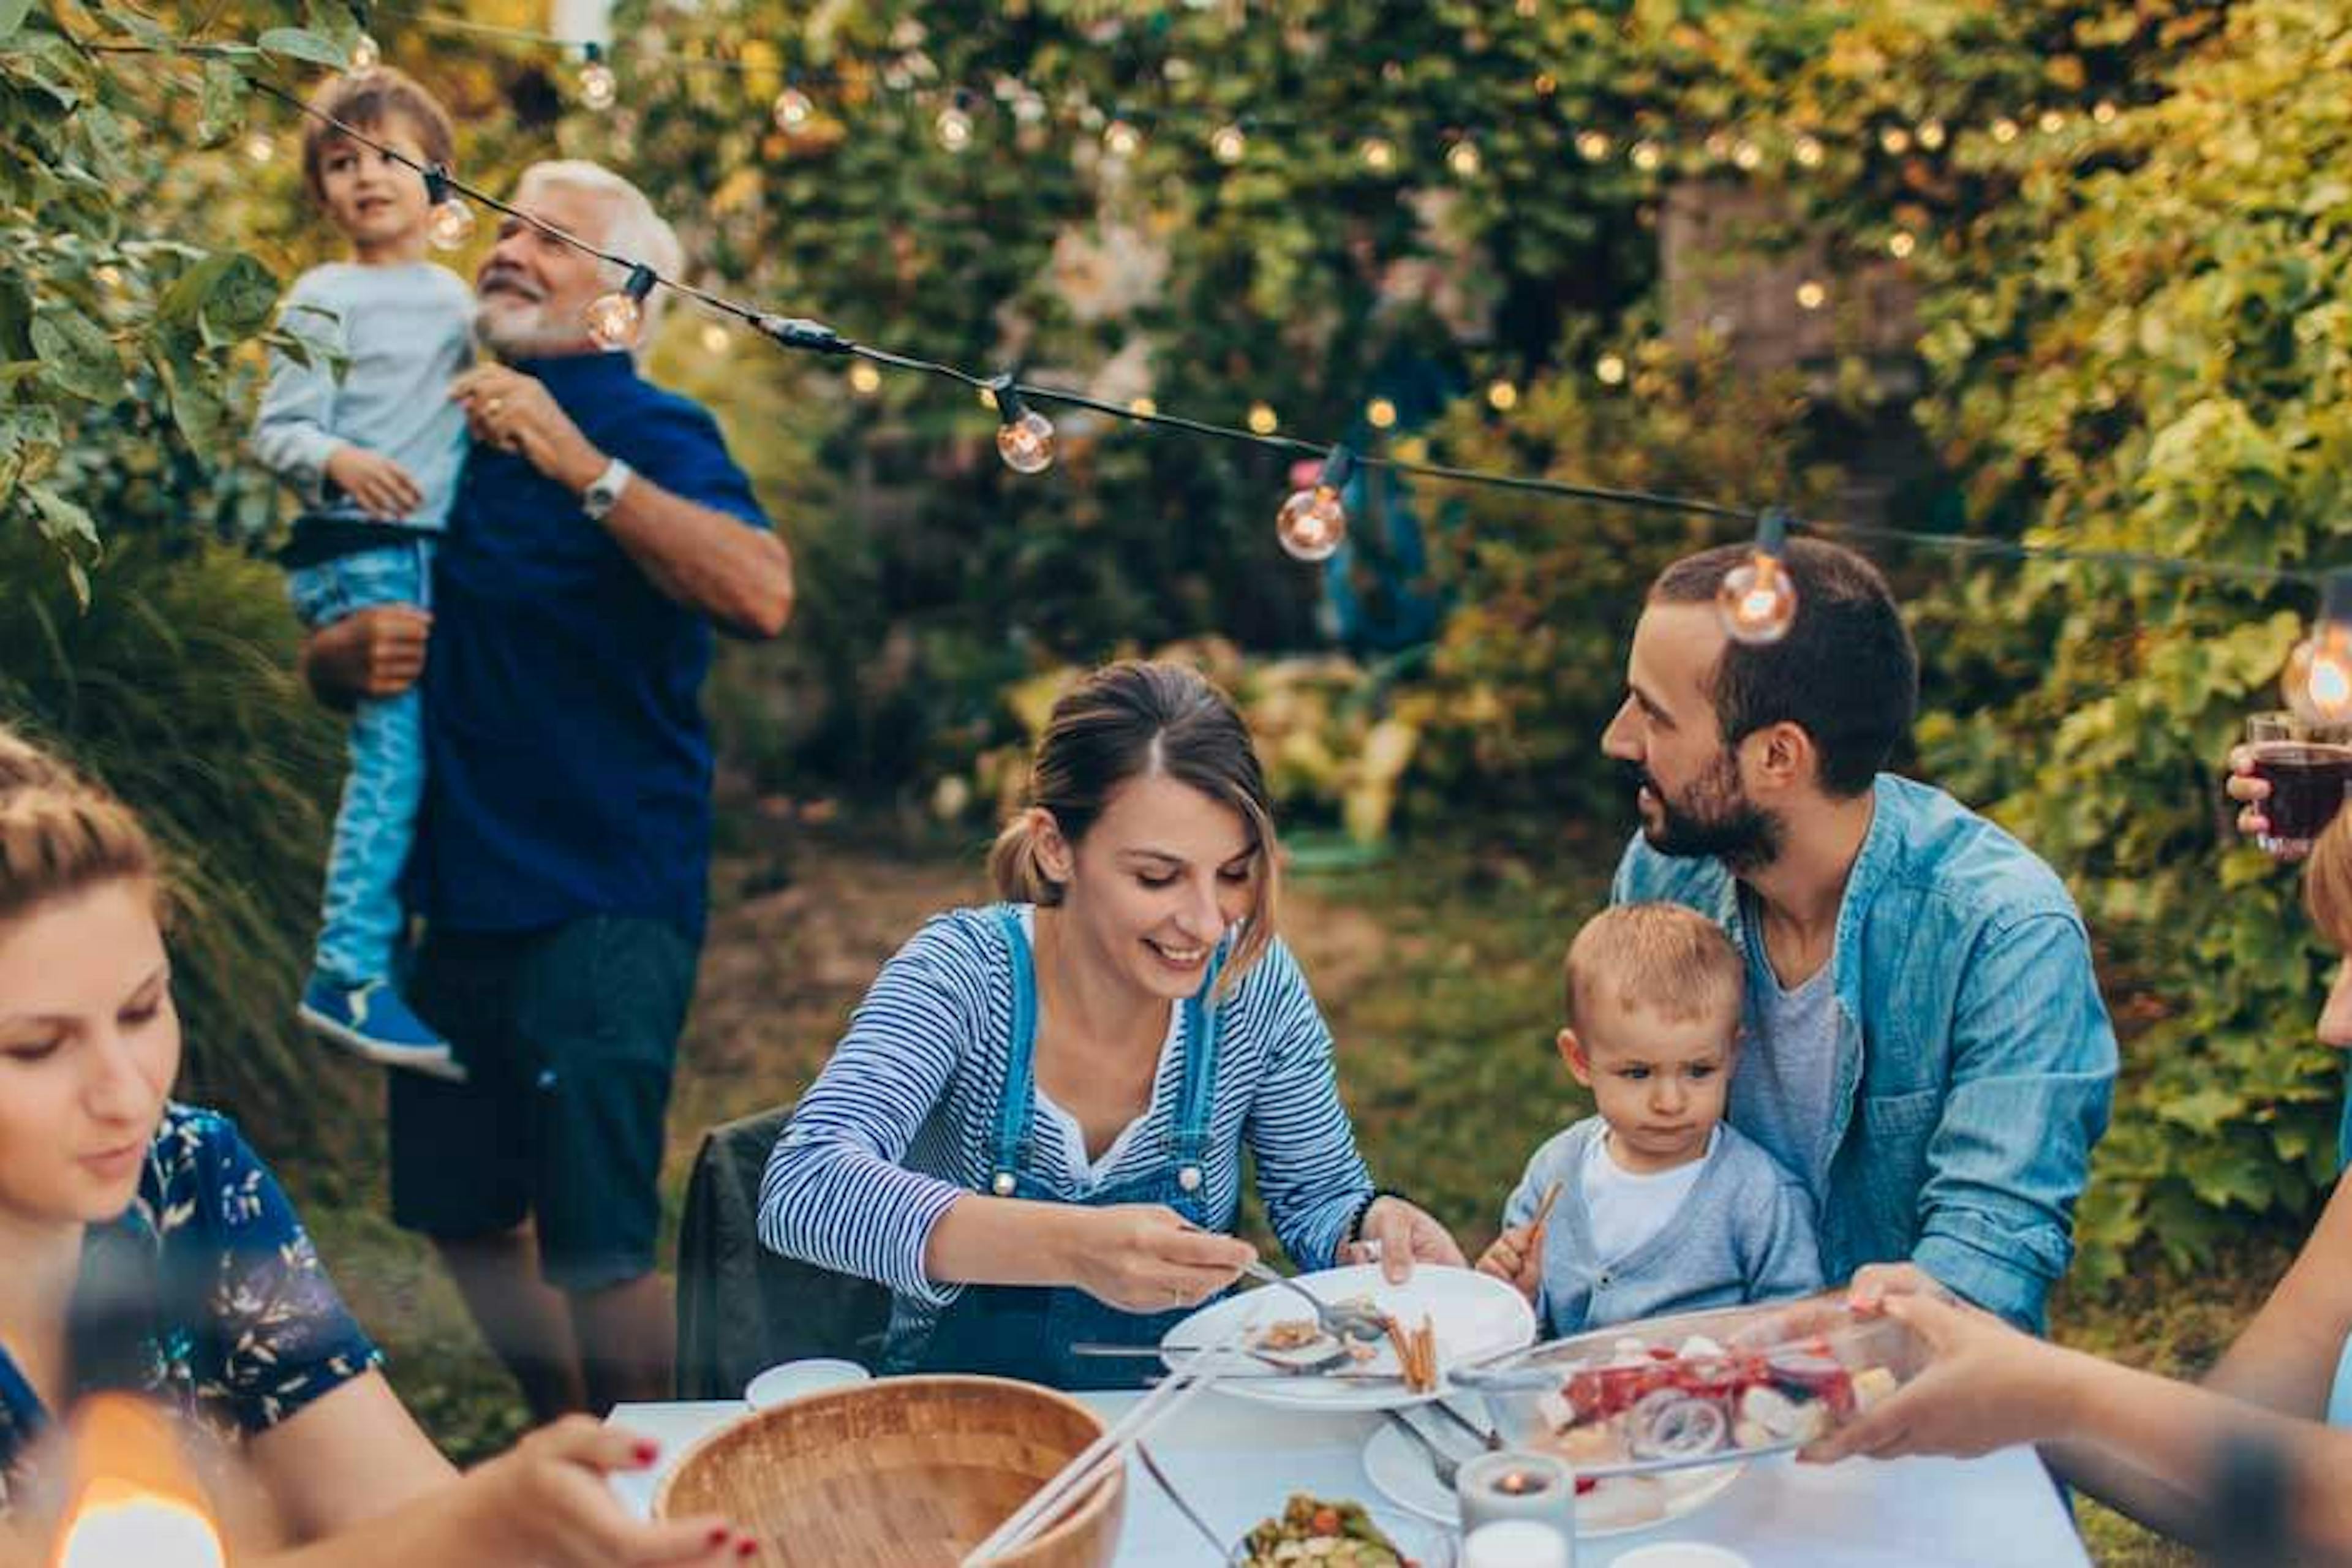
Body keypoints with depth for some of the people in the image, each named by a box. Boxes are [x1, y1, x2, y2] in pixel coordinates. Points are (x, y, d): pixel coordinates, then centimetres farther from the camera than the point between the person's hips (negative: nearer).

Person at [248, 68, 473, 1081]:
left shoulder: (453, 296, 15)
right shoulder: (324, 298, -2)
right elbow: (274, 432, -8)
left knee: (436, 750, 7)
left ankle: (398, 956, 16)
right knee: (395, 744, -17)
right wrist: (339, 461, -27)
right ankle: (348, 975, -15)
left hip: (433, 549, 7)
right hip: (356, 551, -7)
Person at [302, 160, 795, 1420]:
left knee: (595, 1251, -11)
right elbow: (328, 652, 19)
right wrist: (354, 651, -4)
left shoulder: (650, 432, -8)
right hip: (463, 892, 8)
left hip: (604, 902, -7)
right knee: (465, 1218, 18)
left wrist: (582, 464, -33)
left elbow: (763, 595, -28)